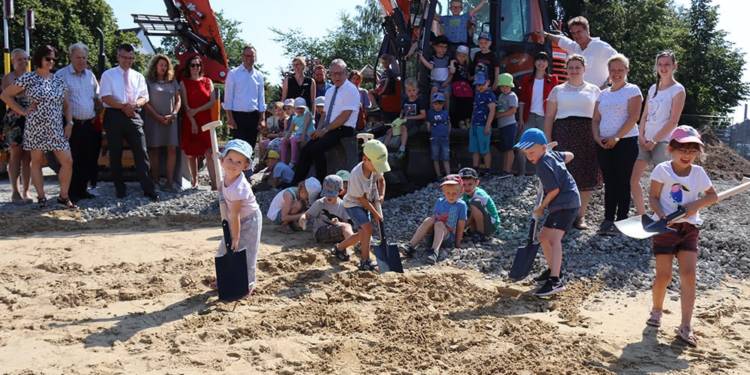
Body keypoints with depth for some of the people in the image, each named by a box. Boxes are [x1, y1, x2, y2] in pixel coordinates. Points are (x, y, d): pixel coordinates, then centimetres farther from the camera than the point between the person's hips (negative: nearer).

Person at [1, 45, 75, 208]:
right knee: (37, 162, 5)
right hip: (36, 128, -4)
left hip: (57, 129, 4)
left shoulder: (59, 81, 10)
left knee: (68, 162, -2)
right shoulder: (28, 78, -4)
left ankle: (63, 196, 11)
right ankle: (41, 197, 14)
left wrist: (69, 123, 5)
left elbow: (66, 104, 17)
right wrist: (23, 111, -3)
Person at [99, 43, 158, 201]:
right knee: (115, 154, 4)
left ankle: (148, 189, -4)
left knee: (141, 152, -4)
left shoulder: (138, 76, 15)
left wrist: (135, 104, -13)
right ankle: (119, 188, 15)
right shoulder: (108, 75, 4)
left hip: (134, 116, 2)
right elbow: (106, 97, -6)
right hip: (114, 116, -2)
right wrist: (123, 106, -17)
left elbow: (144, 97, 9)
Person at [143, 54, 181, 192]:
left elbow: (178, 100, 13)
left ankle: (170, 182, -7)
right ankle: (155, 181, 2)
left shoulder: (173, 81, 14)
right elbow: (145, 102, -2)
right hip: (153, 119, -3)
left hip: (170, 120, 3)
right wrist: (158, 117, -9)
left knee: (172, 149, -7)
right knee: (154, 150, -2)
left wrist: (173, 114, -3)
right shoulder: (148, 81, 3)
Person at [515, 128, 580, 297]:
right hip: (560, 205, 11)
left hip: (567, 203, -11)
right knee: (543, 237, 19)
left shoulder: (543, 166, -19)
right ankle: (553, 269, 35)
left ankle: (555, 281, -32)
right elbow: (569, 155, 27)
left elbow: (554, 190, -20)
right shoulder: (552, 154, 10)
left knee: (554, 238, -23)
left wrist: (541, 207, -7)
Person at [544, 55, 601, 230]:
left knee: (586, 176, -1)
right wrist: (547, 140, -1)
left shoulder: (593, 90, 13)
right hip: (563, 135, -1)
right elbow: (549, 117, 8)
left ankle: (580, 215, 8)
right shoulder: (558, 90, 13)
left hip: (587, 136, 1)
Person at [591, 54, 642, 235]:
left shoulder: (632, 90, 0)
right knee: (609, 183, 6)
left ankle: (621, 221, 2)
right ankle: (608, 220, 10)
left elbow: (633, 117, -11)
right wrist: (597, 137, -4)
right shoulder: (603, 94, 16)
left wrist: (616, 137, -17)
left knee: (623, 183, -2)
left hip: (625, 142, -5)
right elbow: (596, 120, 14)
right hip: (604, 144, 5)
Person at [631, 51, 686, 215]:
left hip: (663, 141, -6)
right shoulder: (653, 88, 14)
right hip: (645, 141, 6)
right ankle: (641, 215, 8)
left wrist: (654, 140, -11)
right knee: (633, 178, -1)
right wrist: (641, 136, -1)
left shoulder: (677, 89, -4)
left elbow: (673, 121, -10)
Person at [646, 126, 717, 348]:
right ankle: (656, 311, 28)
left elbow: (713, 196, 13)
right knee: (663, 275, -1)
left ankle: (685, 326, -4)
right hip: (665, 227, -2)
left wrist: (696, 204, -7)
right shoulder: (662, 170, -5)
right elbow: (653, 198, -6)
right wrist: (662, 215, -23)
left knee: (688, 274, -7)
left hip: (689, 228, 3)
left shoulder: (699, 173, 4)